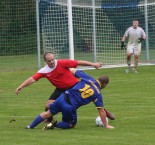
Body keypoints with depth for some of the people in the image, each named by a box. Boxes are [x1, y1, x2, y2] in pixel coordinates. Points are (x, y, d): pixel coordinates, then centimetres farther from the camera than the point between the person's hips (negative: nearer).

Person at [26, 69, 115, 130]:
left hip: (63, 98, 4)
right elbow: (101, 111, 0)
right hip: (71, 107, -4)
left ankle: (30, 126, 23)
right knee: (71, 125, 22)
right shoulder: (98, 94, -2)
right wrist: (106, 125, 7)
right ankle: (55, 125, -1)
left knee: (48, 113, 23)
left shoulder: (87, 78, 5)